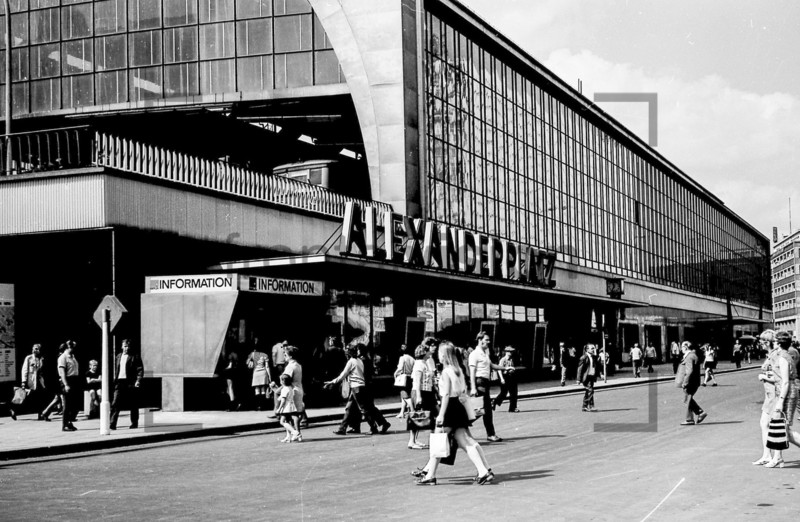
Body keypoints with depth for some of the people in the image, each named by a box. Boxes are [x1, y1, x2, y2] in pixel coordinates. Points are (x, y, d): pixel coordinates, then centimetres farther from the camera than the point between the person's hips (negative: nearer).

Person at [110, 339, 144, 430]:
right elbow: (116, 370, 21)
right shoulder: (118, 356, 17)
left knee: (133, 405, 4)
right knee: (115, 404, -7)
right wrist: (114, 381, 14)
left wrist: (138, 381, -16)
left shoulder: (135, 357, 1)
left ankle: (134, 424, 14)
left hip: (131, 384, -4)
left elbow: (140, 370, -5)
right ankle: (112, 424, -8)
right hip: (119, 382, 4)